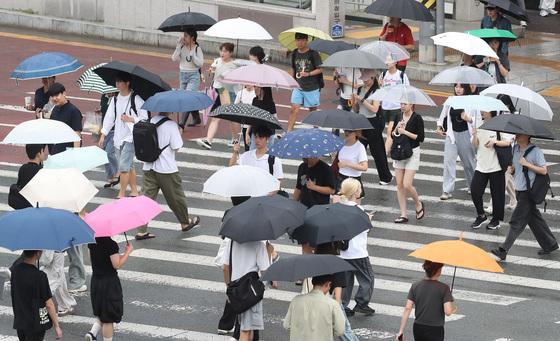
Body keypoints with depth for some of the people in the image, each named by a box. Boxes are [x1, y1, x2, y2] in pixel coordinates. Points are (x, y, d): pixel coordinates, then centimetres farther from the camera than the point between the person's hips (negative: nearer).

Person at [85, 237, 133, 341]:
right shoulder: (111, 244, -23)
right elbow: (117, 265, -20)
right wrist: (128, 251, -10)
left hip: (95, 281, 7)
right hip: (109, 283, -7)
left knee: (101, 313, 22)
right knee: (109, 318, 5)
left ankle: (92, 333, 3)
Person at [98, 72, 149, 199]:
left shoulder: (136, 99, -9)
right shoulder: (115, 99, 10)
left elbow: (144, 118, -8)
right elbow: (109, 117, 12)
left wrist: (131, 119, -20)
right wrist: (103, 134, 8)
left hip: (130, 137, -6)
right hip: (118, 137, 6)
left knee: (124, 166, -12)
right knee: (129, 166, 14)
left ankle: (121, 194, -8)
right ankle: (134, 191, 24)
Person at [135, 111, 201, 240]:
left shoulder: (151, 122, 1)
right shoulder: (171, 124, -17)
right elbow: (176, 146, -15)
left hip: (149, 168, 5)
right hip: (167, 168, -5)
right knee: (176, 197, 15)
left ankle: (142, 231, 0)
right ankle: (185, 223, 35)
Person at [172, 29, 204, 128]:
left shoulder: (197, 49, -7)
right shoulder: (182, 47, 3)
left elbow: (200, 63, -14)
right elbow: (174, 58, -8)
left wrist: (192, 54, -20)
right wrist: (178, 46, -13)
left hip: (193, 76, -5)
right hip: (183, 75, 5)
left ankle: (181, 123, -19)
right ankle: (196, 119, 29)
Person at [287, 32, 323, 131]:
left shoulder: (313, 54, -9)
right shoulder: (294, 54, 5)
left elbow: (320, 69, -9)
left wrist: (308, 74, -22)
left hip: (312, 87, -3)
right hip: (298, 86, 3)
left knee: (313, 110, 9)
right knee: (294, 109, -7)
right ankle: (289, 131, -7)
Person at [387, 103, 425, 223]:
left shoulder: (417, 118, -10)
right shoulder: (398, 117, 7)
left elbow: (421, 138, -12)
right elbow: (392, 135, 9)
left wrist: (405, 132, -17)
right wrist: (396, 129, -10)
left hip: (412, 153, -6)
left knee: (407, 185, -12)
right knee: (399, 185, 4)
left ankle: (418, 204, 16)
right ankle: (403, 215, 9)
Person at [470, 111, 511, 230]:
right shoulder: (479, 126, 5)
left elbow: (508, 142, -9)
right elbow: (475, 145, 5)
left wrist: (495, 142, -22)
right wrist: (474, 135, -14)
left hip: (495, 167, -4)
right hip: (481, 165, 4)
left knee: (497, 194, 4)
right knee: (475, 190, -3)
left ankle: (496, 220, 17)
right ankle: (481, 216, 15)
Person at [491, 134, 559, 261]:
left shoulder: (535, 151, -14)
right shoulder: (515, 149, 8)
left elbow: (544, 170, -14)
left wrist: (527, 164, -20)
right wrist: (511, 168, -2)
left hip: (529, 190, -8)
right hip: (519, 189, 8)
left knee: (517, 221, -7)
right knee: (534, 218, 17)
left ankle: (503, 251, -7)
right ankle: (549, 244, 30)